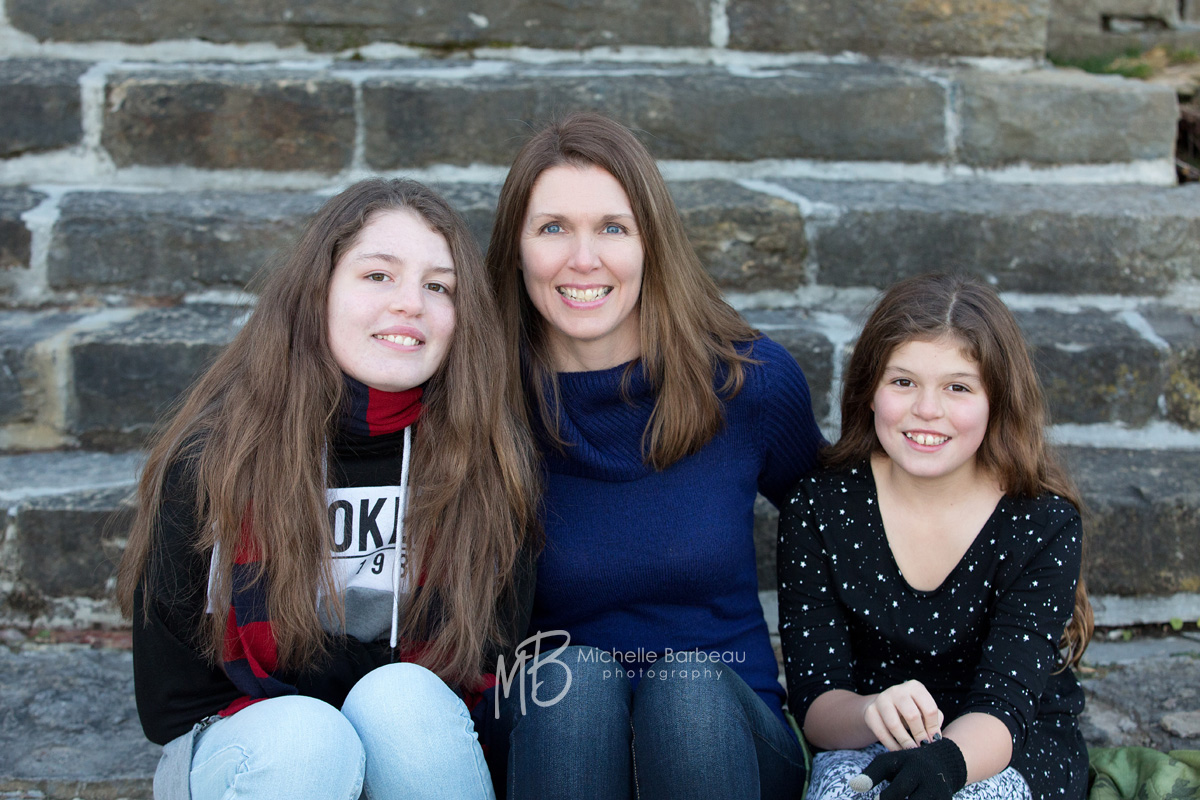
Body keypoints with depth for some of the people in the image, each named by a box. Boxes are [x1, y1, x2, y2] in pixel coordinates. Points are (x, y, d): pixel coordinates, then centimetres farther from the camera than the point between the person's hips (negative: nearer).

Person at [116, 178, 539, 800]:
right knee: (303, 737, -34)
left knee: (401, 698, -31)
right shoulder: (210, 462, -11)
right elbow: (168, 700, -5)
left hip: (425, 740, 1)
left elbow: (489, 667, 0)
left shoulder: (488, 461, -9)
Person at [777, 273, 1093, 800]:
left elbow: (1004, 703, -19)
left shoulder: (1045, 524, -11)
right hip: (865, 746, 1)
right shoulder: (819, 508, -7)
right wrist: (871, 715, -35)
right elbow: (815, 699, -11)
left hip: (1013, 754, -1)